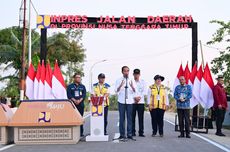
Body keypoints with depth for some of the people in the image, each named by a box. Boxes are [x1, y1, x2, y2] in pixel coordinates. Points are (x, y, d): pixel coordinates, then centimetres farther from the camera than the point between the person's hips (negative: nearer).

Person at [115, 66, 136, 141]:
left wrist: (132, 86, -24)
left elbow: (134, 91, -2)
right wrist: (121, 85, -25)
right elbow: (116, 91, -7)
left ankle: (129, 134, 6)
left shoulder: (131, 80, 8)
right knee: (122, 118, 0)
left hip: (129, 101, 2)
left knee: (129, 118, 2)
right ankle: (122, 135, 5)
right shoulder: (119, 80, 4)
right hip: (121, 101, -1)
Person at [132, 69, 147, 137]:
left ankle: (141, 132, 3)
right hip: (132, 101, -1)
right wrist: (135, 97, -13)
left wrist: (139, 97, -10)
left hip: (141, 101, 1)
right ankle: (133, 132, 7)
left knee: (141, 117, -1)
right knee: (132, 117, 0)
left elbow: (144, 91, 4)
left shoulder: (143, 82, 11)